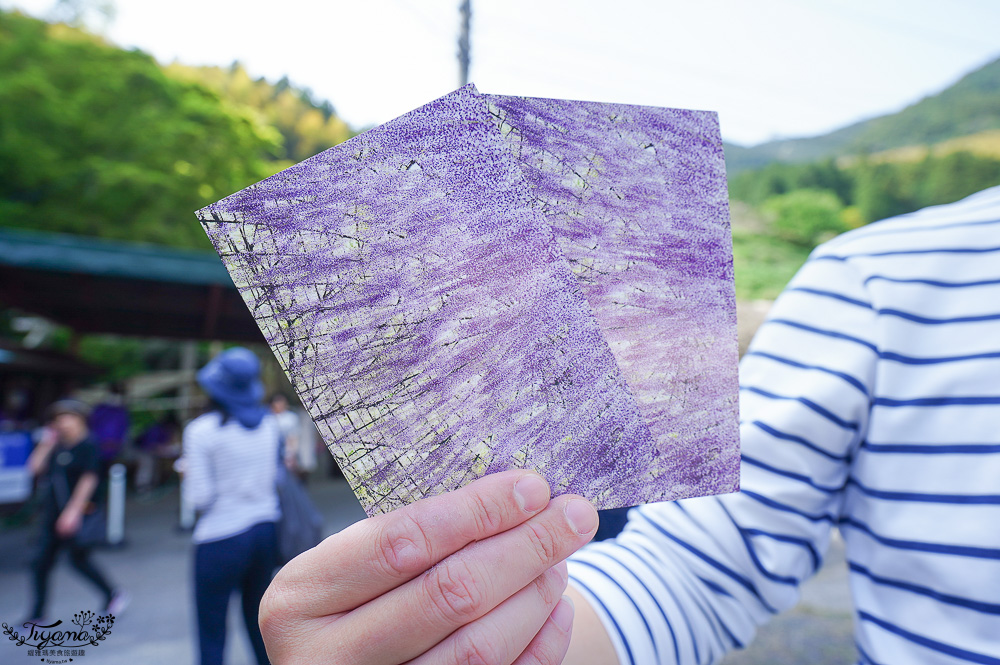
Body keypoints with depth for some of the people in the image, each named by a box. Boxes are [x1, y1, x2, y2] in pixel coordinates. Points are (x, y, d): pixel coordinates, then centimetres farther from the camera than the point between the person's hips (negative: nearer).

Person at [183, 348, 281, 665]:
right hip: (266, 530, 5)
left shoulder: (201, 430, -11)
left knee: (212, 633, 10)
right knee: (258, 621, 21)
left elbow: (200, 497, -12)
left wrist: (188, 474, 6)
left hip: (221, 538, -5)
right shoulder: (270, 424, 2)